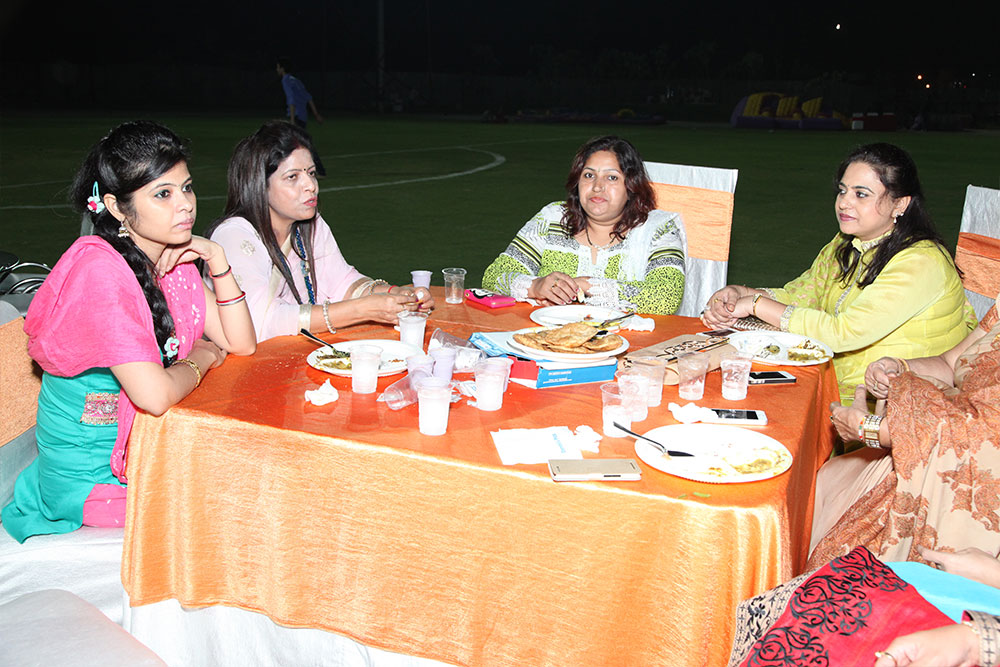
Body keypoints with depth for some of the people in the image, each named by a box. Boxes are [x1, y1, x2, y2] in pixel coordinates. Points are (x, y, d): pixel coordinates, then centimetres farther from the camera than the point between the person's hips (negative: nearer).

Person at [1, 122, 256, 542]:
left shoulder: (173, 257, -1)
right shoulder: (99, 272, -26)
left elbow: (241, 345, 1)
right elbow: (155, 395, -33)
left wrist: (217, 263, -10)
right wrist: (201, 358, -12)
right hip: (94, 478, -7)